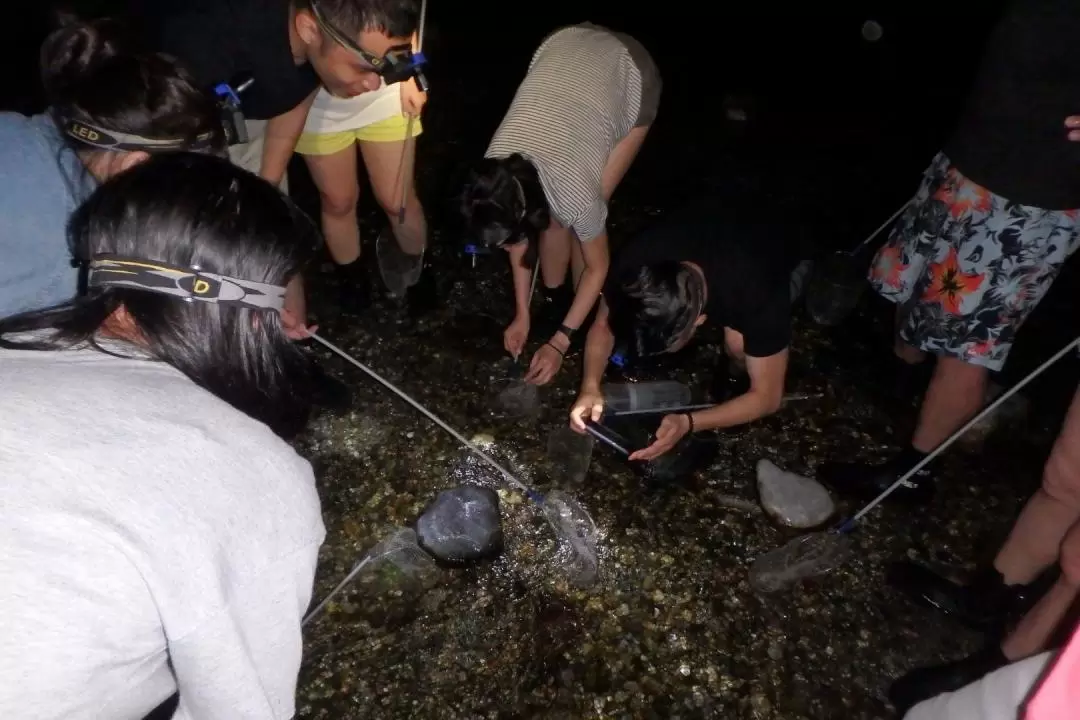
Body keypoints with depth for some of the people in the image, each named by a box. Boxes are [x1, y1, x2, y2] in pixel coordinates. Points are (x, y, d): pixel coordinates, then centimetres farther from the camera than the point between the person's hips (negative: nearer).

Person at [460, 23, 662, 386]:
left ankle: (586, 317, 16)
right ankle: (553, 299, 23)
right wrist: (521, 314, 3)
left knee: (566, 216, -7)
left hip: (633, 75, -4)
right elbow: (520, 237, -4)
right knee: (554, 216, -1)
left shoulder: (575, 193, -36)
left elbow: (598, 267, -16)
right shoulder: (496, 173, -24)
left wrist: (560, 342, -10)